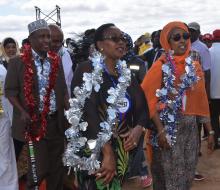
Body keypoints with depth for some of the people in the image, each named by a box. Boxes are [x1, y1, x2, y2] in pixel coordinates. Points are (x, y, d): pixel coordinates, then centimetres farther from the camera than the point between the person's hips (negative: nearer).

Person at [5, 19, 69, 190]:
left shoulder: (56, 60, 6)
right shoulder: (18, 62, -7)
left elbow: (62, 88, 10)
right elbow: (10, 91, -5)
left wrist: (70, 109, -4)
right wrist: (22, 112, -19)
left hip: (56, 121, 5)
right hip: (34, 122, -4)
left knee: (56, 166, 15)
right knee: (38, 167, 1)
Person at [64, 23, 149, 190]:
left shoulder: (126, 74, 9)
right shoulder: (86, 70, -10)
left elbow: (142, 107, 9)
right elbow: (89, 113, -19)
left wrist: (138, 128, -13)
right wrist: (107, 153, -22)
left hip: (122, 150, 6)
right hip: (94, 151, -6)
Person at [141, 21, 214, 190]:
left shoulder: (195, 66, 5)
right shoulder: (160, 67, -10)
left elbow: (201, 99, 7)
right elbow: (149, 99, -14)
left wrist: (210, 130, 7)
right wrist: (160, 131, -19)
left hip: (191, 127, 5)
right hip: (168, 127, -5)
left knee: (188, 173, 16)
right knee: (171, 174, 5)